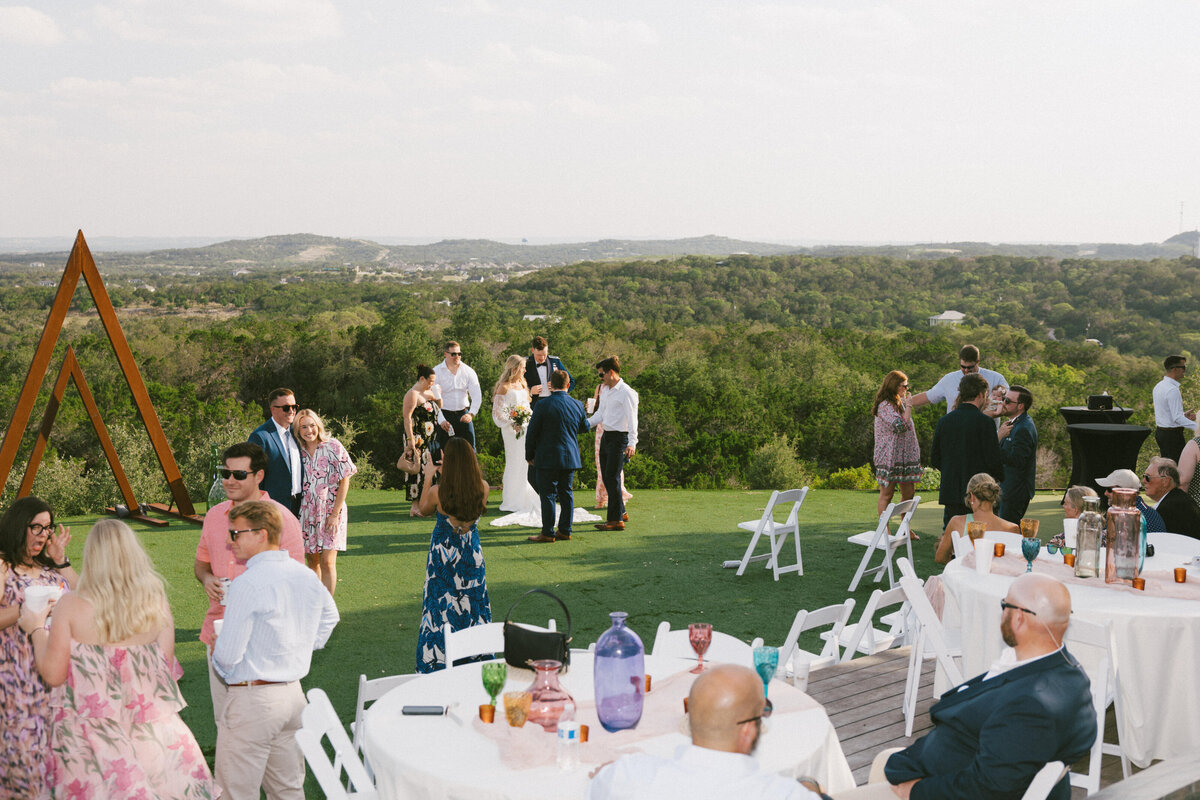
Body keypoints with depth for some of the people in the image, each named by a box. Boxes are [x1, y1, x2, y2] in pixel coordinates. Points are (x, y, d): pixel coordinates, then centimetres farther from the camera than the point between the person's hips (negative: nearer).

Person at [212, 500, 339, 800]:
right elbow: (329, 617, 25)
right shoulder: (307, 576, 5)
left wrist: (218, 659, 5)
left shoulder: (246, 584, -18)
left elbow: (228, 654, -17)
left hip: (252, 699, -8)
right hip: (294, 694, 8)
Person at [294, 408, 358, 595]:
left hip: (330, 511, -4)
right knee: (311, 561, 9)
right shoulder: (299, 452, 4)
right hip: (307, 512, 4)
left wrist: (335, 514, -12)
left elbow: (344, 481, -8)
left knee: (327, 562, -9)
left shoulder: (333, 447, -7)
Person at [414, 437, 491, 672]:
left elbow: (423, 509, 2)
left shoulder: (438, 492, -20)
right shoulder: (483, 488, -14)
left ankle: (437, 663, 15)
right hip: (472, 556, 2)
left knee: (441, 610, 9)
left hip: (444, 555, -2)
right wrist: (449, 473, 15)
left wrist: (428, 479, 9)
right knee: (473, 607, 16)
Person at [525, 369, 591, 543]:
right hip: (570, 457, 5)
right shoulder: (577, 405, 2)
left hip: (547, 458, -5)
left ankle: (548, 533, 3)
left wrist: (529, 456, 5)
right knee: (566, 493, 12)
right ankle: (565, 530, 16)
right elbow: (585, 428, 18)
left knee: (548, 495, 0)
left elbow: (532, 432, -7)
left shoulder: (543, 405, -12)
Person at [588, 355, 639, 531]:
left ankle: (616, 520, -4)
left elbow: (632, 419, -19)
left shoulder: (626, 392, -14)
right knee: (606, 477, 13)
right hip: (606, 436, 9)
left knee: (612, 477, -9)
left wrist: (632, 443, -28)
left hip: (619, 438, -9)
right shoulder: (604, 390, 13)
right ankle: (621, 512, 27)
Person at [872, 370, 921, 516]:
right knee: (887, 494, -3)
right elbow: (901, 426, -24)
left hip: (905, 456, 9)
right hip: (889, 456, -9)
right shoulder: (885, 406, -14)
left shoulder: (899, 403, 17)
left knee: (908, 492, 9)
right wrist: (908, 406, -15)